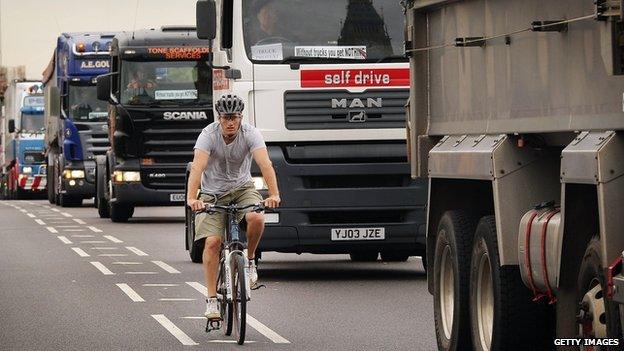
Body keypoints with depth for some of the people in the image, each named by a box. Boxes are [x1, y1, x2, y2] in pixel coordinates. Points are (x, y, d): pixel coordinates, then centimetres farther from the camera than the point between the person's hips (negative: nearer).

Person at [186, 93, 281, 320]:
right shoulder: (209, 135, -20)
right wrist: (192, 198, -49)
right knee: (212, 242, -16)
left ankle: (249, 260, -3)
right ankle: (212, 299, -8)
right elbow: (197, 167, -33)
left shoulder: (250, 134, -17)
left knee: (256, 218, -31)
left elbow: (265, 164, -30)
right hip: (213, 193, -1)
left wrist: (274, 194, -46)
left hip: (242, 188, 1)